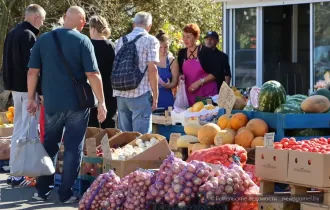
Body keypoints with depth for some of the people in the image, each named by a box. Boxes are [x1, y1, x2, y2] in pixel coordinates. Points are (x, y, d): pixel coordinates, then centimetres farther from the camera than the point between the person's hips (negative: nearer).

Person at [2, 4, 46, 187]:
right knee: (28, 131, -7)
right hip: (27, 88, -10)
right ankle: (20, 174, -9)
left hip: (15, 87, 10)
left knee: (18, 128, 16)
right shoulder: (29, 35, -16)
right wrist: (40, 91, -18)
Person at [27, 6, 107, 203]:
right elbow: (93, 74, -12)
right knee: (73, 148, 6)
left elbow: (33, 71, 2)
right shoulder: (82, 40, -9)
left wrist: (32, 98, 11)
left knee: (49, 147, 17)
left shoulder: (43, 39, 2)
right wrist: (101, 102, -7)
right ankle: (66, 193, 6)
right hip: (77, 103, -3)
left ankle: (42, 190, 20)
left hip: (52, 103, 3)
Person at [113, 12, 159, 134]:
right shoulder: (150, 41, -3)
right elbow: (152, 69, -10)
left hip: (121, 93, 6)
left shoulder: (121, 40, 14)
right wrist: (155, 96, -5)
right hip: (141, 94, -6)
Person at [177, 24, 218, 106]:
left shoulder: (206, 51, -5)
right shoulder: (182, 53, 10)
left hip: (207, 93, -4)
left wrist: (199, 82, -15)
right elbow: (180, 72, 21)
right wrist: (181, 77, -1)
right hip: (190, 94, 4)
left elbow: (214, 73, -8)